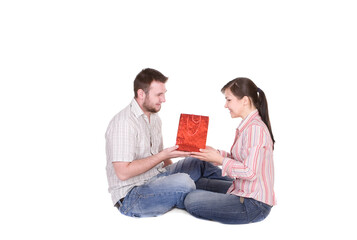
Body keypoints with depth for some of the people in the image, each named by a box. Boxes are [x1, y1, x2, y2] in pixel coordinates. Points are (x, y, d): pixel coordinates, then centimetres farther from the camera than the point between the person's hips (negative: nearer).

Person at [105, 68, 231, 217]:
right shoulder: (123, 123, -20)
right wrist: (163, 155, -24)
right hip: (131, 196, -9)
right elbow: (123, 172, -25)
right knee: (182, 182, -30)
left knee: (198, 163, 5)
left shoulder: (154, 118, 11)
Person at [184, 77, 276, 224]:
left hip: (254, 204, -10)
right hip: (244, 193, 10)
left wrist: (219, 159, -17)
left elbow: (250, 172, -25)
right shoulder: (248, 126, 11)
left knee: (192, 201, -15)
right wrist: (214, 153, 0)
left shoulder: (255, 129, -21)